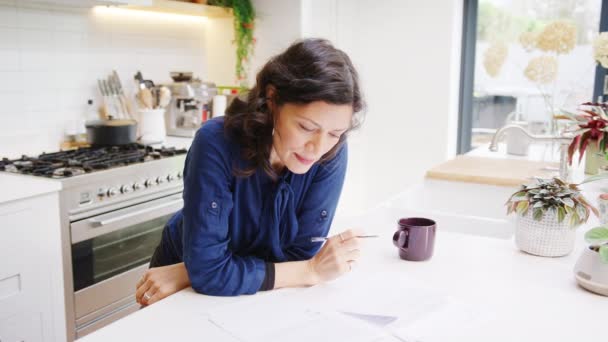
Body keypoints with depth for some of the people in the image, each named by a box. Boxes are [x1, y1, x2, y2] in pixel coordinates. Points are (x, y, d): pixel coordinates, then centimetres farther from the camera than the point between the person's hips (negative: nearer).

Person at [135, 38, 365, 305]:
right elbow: (208, 270, -27)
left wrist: (185, 274, -21)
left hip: (257, 297, 3)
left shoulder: (331, 156, -19)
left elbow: (300, 255, -17)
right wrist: (312, 271, -26)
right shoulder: (217, 144, -26)